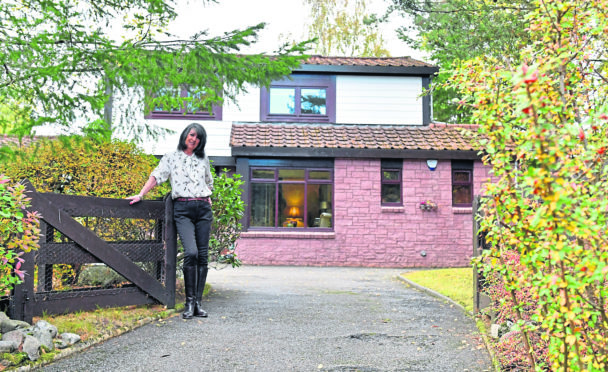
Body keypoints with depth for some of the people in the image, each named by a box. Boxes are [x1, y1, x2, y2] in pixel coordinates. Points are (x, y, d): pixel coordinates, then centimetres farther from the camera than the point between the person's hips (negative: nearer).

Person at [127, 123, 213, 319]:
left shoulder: (203, 159, 17)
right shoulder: (172, 157, 9)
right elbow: (156, 176, 4)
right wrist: (141, 194, -6)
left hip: (203, 209, 4)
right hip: (182, 209, -3)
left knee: (202, 255, -2)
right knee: (191, 252, -20)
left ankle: (198, 302, 4)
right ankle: (189, 302, -10)